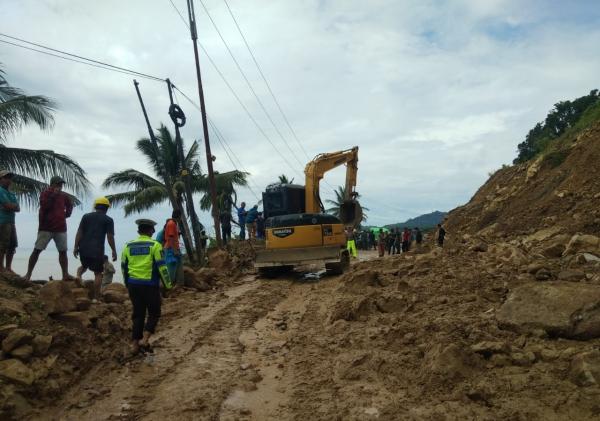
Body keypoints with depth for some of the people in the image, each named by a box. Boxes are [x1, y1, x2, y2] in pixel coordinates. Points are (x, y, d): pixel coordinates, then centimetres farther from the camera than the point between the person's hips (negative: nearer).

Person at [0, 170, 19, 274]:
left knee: (12, 246, 8)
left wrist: (11, 206, -9)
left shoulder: (11, 194, 19)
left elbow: (18, 208, 9)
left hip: (11, 222, 8)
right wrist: (15, 205, 3)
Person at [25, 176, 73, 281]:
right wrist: (53, 195, -18)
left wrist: (67, 213, 10)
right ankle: (28, 274, 2)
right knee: (37, 250, -4)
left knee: (63, 252, 2)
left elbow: (70, 205, 26)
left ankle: (65, 275, 6)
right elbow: (44, 206, -19)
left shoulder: (63, 195, 7)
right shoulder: (45, 193, -3)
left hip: (61, 228, 3)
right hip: (46, 228, -3)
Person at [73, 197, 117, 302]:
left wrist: (75, 247, 6)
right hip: (97, 250, -3)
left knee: (84, 265, 29)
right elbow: (110, 237, -4)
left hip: (84, 249, 4)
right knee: (98, 273, 4)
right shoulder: (108, 220, 1)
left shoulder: (86, 216, 10)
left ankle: (78, 275, -3)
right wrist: (114, 251, 3)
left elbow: (79, 232, 4)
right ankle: (96, 298, 2)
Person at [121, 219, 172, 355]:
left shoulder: (128, 246, 8)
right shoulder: (155, 245, -6)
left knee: (137, 314, 14)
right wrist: (167, 284, -2)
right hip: (150, 285, -5)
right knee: (154, 313, 9)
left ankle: (135, 344, 13)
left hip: (133, 285, 5)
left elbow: (124, 267, 15)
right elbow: (162, 267, -10)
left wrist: (128, 284, 28)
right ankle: (145, 339, -7)